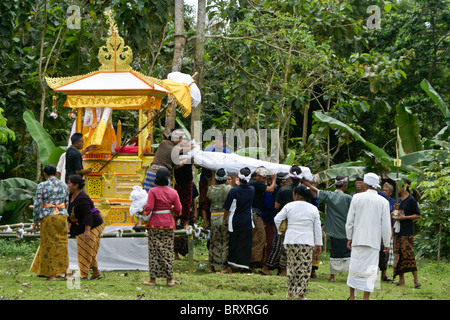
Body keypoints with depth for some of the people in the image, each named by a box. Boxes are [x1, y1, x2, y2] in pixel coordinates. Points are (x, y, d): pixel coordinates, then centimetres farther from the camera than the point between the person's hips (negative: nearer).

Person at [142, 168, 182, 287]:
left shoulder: (153, 191, -9)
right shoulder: (173, 192, 1)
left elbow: (148, 208, -15)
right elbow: (178, 211, 3)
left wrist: (145, 212, 6)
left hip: (155, 224, -3)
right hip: (168, 224, 3)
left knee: (154, 251, 2)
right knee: (168, 251, 6)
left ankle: (153, 279, 3)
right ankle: (169, 280, 7)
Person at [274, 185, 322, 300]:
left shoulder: (289, 206, 2)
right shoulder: (313, 209, 4)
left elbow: (277, 219, 3)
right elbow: (317, 228, 4)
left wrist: (280, 230, 21)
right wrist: (318, 244, 9)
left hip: (291, 240, 1)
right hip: (307, 241, -1)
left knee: (292, 265, 10)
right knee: (305, 267, 2)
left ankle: (290, 292, 15)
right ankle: (300, 294, -1)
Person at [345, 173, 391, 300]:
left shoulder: (357, 197, -1)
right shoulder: (383, 202, -4)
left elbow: (350, 220, 2)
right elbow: (386, 225, -3)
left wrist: (349, 238, 13)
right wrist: (386, 243, 8)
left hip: (357, 239, 1)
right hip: (374, 241, -1)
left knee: (355, 267, 11)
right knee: (370, 269, 2)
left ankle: (352, 296, 18)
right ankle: (366, 297, -1)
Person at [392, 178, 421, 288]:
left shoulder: (411, 200, -7)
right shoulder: (400, 200, 16)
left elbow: (418, 215, -8)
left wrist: (404, 217, -15)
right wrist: (395, 210, 4)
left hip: (407, 232, -8)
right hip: (398, 231, 8)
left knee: (408, 254, -13)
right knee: (398, 255, 4)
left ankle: (416, 279, -10)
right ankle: (401, 280, 8)